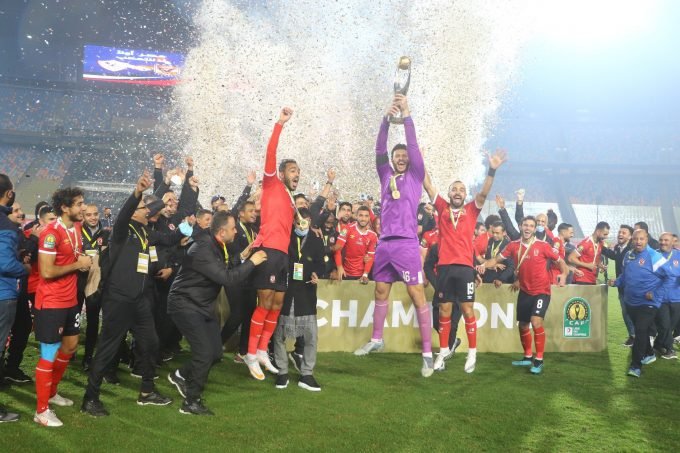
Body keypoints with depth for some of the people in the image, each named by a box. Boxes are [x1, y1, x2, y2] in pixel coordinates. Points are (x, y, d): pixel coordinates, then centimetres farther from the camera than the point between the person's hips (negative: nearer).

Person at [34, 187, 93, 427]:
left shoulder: (77, 227, 6)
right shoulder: (51, 233, -21)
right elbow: (47, 272, -26)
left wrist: (84, 261, 2)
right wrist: (77, 264, -16)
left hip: (70, 300, 9)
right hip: (51, 303, -9)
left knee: (71, 346, 19)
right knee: (49, 354, -2)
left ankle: (52, 392, 38)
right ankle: (41, 411, 9)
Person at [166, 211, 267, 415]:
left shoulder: (217, 246, 3)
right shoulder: (203, 249, -26)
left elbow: (227, 272, 11)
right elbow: (227, 278, -29)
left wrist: (243, 258, 1)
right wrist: (251, 262, -21)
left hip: (203, 304, 9)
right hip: (186, 304, -9)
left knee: (215, 352, 7)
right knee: (205, 352, -14)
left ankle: (181, 375, 31)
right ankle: (191, 402, 2)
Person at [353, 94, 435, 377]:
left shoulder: (415, 176, 7)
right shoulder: (386, 176, 16)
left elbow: (414, 147, -3)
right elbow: (379, 151, 6)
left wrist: (407, 115, -6)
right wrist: (386, 119, -3)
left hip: (406, 244, -5)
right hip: (384, 243, 5)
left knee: (418, 297, -6)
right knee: (380, 292, 15)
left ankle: (427, 354, -4)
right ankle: (376, 341, 32)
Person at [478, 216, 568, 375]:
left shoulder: (543, 245, -11)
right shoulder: (513, 246, -4)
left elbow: (560, 260, -1)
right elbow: (497, 259, 2)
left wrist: (564, 275, -19)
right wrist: (484, 265, -18)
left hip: (541, 291, -4)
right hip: (524, 291, 4)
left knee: (536, 321, -22)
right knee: (523, 325, 13)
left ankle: (539, 360, -7)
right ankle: (528, 357, 35)